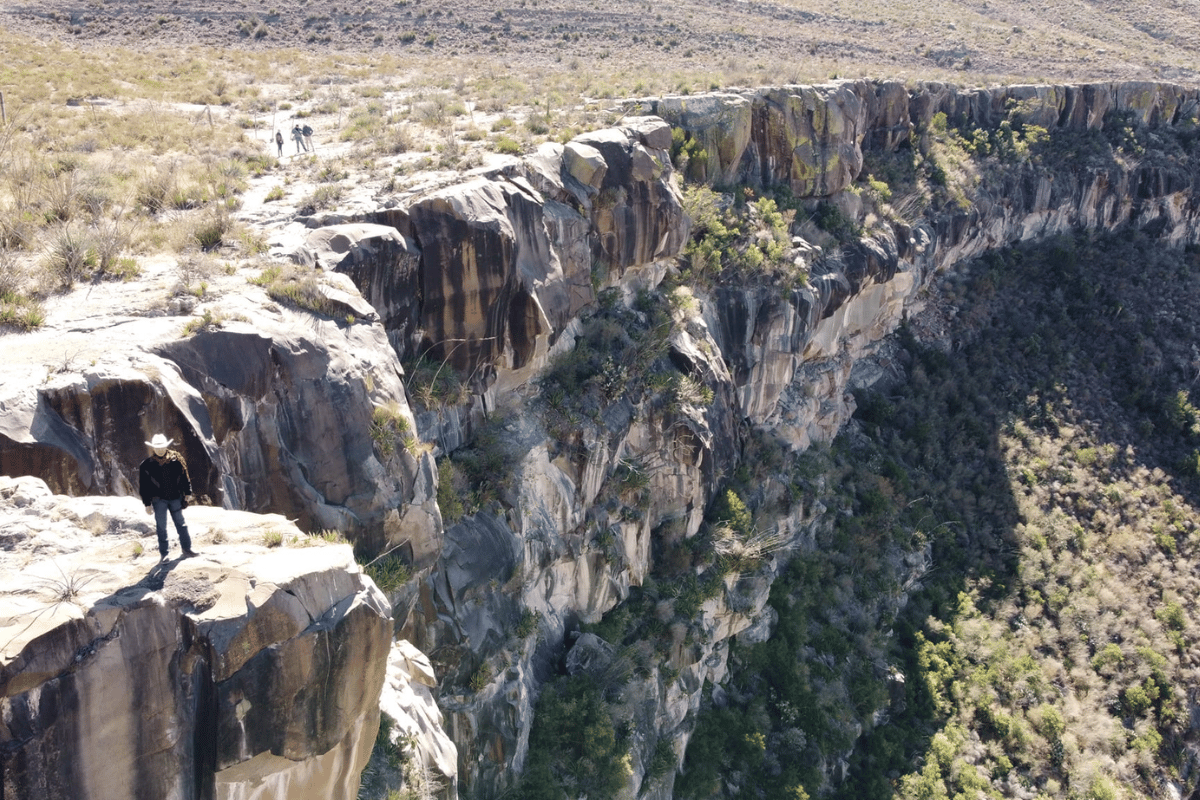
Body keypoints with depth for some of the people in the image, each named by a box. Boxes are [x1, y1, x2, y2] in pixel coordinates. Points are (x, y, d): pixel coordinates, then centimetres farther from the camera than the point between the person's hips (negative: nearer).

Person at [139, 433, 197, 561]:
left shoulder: (176, 459, -2)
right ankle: (163, 553, 15)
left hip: (176, 498, 2)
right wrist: (147, 504, -4)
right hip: (159, 499, -2)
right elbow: (143, 486, -3)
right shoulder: (147, 465, -8)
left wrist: (186, 494, 8)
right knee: (161, 527, 5)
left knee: (181, 523, 9)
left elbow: (184, 477, 8)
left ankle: (186, 549, 19)